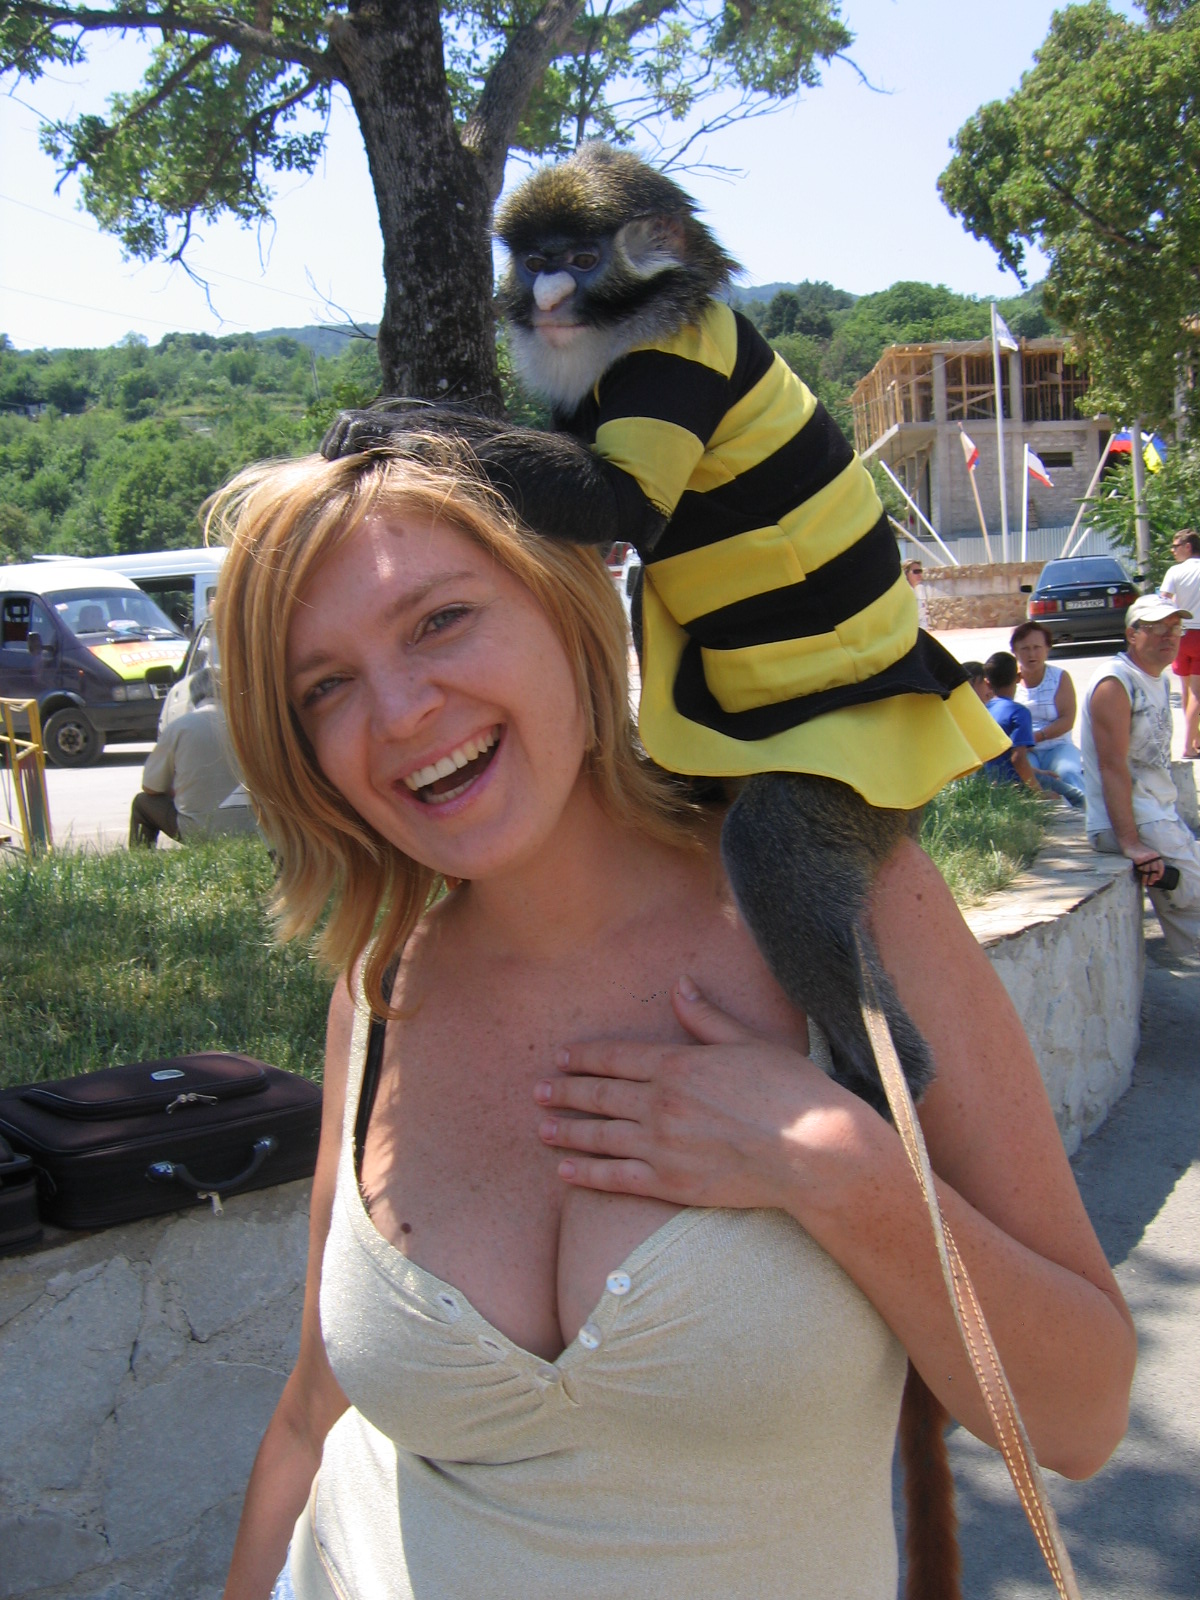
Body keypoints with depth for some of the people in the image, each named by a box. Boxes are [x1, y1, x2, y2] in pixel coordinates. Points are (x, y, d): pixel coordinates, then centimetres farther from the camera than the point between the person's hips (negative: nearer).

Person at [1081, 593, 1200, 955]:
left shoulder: (1159, 681, 15)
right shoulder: (1115, 683, -15)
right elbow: (1113, 767, -22)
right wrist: (1131, 844, -28)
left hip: (1163, 817, 10)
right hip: (1132, 824, -10)